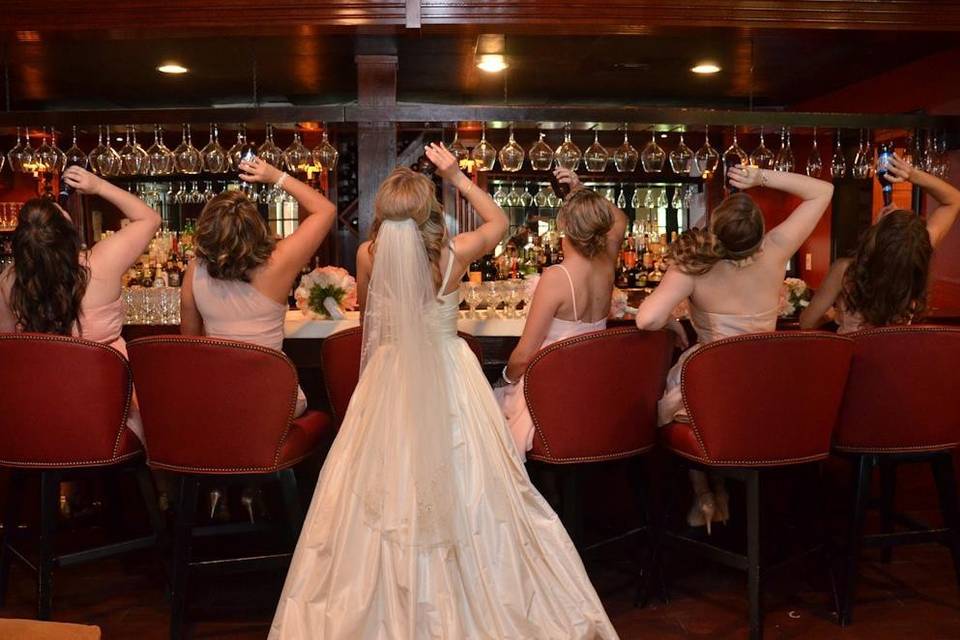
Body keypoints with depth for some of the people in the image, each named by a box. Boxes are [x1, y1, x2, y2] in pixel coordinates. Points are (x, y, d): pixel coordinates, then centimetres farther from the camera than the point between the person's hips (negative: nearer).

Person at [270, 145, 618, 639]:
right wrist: (457, 176, 3)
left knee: (386, 489, 15)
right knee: (462, 485, 14)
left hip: (389, 377, 1)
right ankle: (468, 598, 28)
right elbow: (499, 221, 6)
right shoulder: (453, 255, -16)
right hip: (448, 373, -1)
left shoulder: (368, 255, -11)